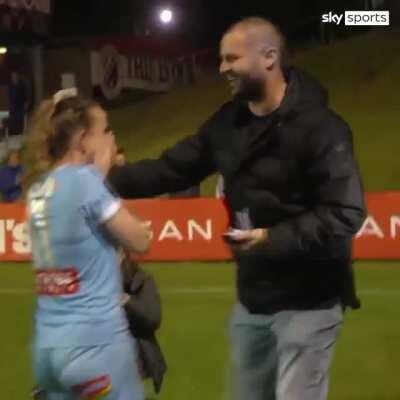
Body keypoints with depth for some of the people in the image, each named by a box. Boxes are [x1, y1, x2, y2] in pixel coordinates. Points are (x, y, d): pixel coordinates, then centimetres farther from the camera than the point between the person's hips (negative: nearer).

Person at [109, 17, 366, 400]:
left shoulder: (319, 127, -19)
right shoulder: (228, 122, 5)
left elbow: (345, 214, -23)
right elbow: (170, 169, 7)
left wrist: (273, 239, -28)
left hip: (306, 301, -8)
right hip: (252, 297, 8)